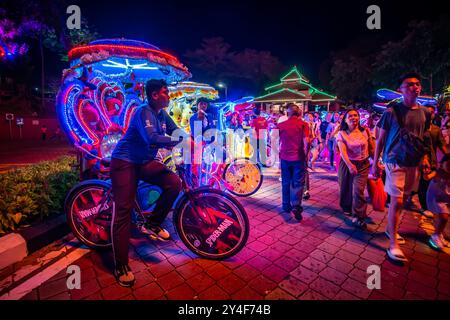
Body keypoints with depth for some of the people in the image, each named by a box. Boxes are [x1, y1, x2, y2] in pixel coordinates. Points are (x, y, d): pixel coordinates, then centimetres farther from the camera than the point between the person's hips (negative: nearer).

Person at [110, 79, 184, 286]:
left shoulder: (162, 115, 7)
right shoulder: (144, 112, -18)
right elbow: (151, 138, -34)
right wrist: (176, 141, -27)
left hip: (145, 161, 7)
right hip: (125, 161, -7)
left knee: (174, 182, -16)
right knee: (123, 210, -9)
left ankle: (153, 223, 4)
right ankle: (121, 266, 1)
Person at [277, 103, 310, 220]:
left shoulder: (281, 125, 2)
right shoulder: (303, 124, -4)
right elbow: (306, 141, -13)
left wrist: (278, 153, 11)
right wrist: (305, 154, -3)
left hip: (285, 157, 2)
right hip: (299, 158, -2)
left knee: (286, 182, 14)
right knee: (298, 183, 6)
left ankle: (286, 205, 24)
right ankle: (296, 206, -6)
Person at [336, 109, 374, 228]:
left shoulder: (365, 131, -2)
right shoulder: (341, 134, -7)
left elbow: (372, 148, 6)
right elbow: (342, 151, -20)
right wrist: (349, 164, -34)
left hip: (363, 165, 0)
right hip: (346, 164, 0)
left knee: (358, 190, -11)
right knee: (346, 189, 12)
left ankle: (357, 216, 1)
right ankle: (347, 208, 40)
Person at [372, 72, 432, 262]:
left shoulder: (425, 113, 8)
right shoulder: (392, 111, -6)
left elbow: (423, 138, 18)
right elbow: (380, 139, -4)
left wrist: (424, 157, 4)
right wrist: (375, 163, -6)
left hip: (414, 163, 5)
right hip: (395, 161, -5)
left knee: (403, 199, 13)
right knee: (396, 201, -7)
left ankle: (390, 229, 32)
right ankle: (393, 244, 1)